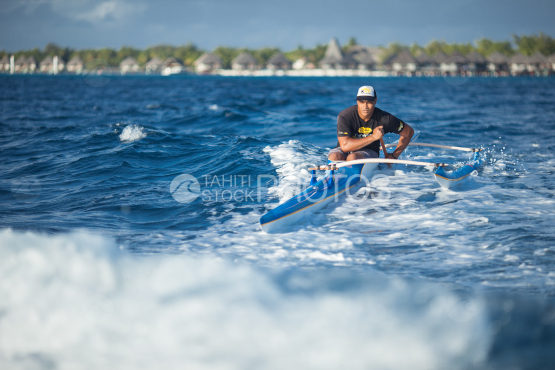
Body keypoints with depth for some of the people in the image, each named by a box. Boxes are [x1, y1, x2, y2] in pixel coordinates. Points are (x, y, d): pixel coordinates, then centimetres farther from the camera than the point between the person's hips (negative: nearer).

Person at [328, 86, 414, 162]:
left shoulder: (384, 118, -13)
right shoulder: (344, 117, -19)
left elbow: (409, 132, 1)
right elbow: (345, 146, -28)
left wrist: (394, 156, 0)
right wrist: (373, 137, -31)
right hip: (344, 151, 0)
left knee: (352, 157, -35)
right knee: (334, 157, -35)